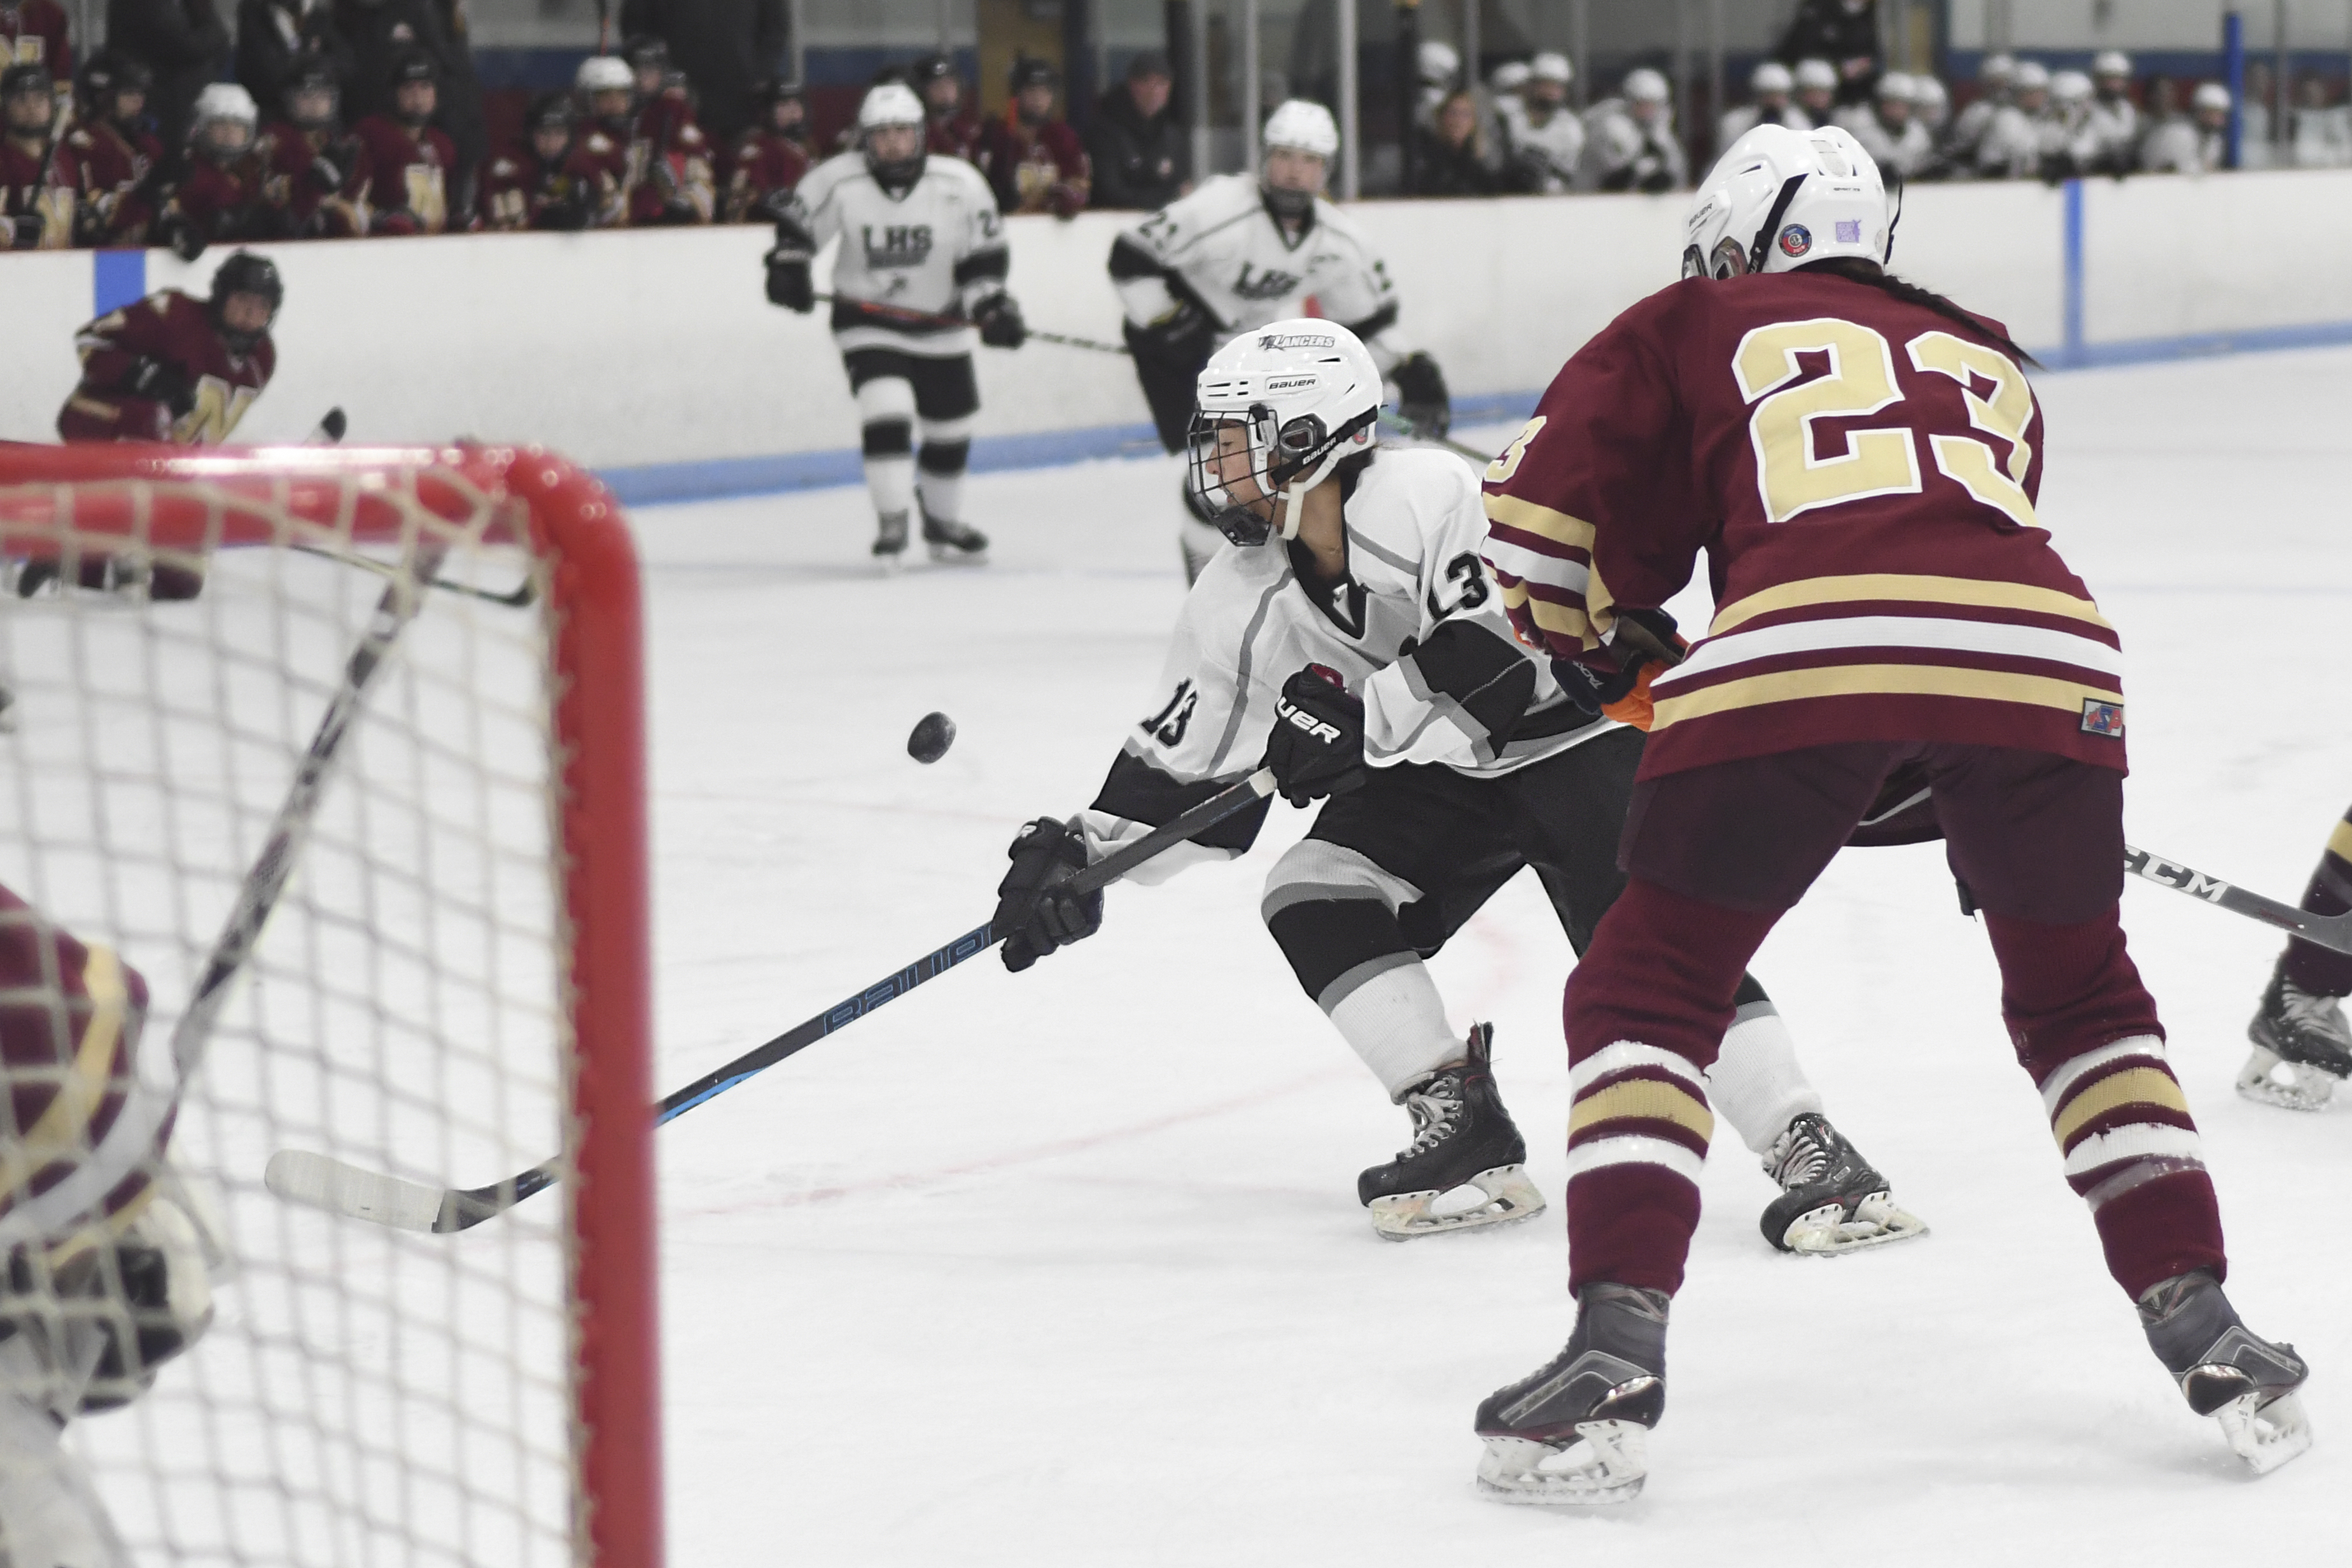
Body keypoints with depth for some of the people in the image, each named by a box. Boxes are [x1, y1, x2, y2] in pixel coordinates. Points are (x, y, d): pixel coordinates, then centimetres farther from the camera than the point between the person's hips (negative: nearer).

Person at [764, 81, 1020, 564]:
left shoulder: (959, 185, -14)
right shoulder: (837, 180, -15)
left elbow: (985, 253, -8)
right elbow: (797, 224, -1)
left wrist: (992, 305, -21)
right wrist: (788, 266, -17)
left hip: (941, 324, 3)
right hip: (867, 321, -3)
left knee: (950, 429, 12)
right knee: (886, 409, -25)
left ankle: (942, 522, 35)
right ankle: (891, 520, -17)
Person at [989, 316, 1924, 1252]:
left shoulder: (1426, 497, -26)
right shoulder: (1240, 604, -3)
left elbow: (1501, 656, -33)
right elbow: (1186, 771, 3)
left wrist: (1352, 723, -31)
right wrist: (1082, 852, -8)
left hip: (1578, 727, -8)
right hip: (1443, 773, 8)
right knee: (1312, 902, -10)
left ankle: (1812, 1151, -22)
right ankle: (1468, 1138, -7)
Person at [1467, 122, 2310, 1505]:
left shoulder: (1695, 327, 27)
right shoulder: (1989, 361, 37)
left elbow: (1540, 520, 21)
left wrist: (1612, 642, 40)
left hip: (1792, 661, -3)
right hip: (2047, 657, 3)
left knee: (1648, 992, 13)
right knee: (2082, 995, 27)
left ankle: (1616, 1359, 0)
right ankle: (2205, 1333, 18)